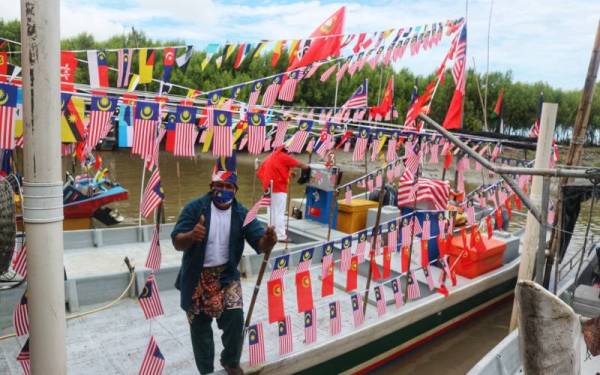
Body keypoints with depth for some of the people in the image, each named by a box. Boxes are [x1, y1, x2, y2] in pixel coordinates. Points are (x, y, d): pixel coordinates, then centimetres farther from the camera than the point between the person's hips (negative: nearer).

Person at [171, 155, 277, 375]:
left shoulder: (241, 214, -7)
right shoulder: (195, 208, -13)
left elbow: (259, 243, -16)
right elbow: (176, 242, -18)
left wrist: (268, 240, -41)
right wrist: (191, 236, -42)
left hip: (226, 275, 1)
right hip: (196, 277, -1)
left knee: (235, 316, -11)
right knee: (199, 326, 12)